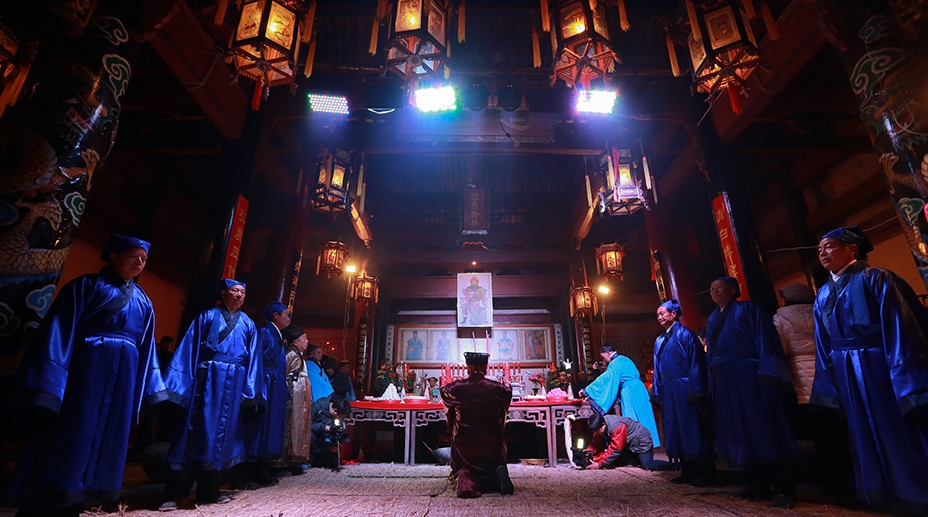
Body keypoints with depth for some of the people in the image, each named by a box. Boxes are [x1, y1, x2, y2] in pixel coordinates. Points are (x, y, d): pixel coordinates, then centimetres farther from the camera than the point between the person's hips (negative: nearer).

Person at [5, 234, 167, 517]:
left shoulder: (143, 301, 14)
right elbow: (59, 332, -8)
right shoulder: (86, 286, -1)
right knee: (64, 443, -2)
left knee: (100, 444, 10)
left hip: (122, 381, 6)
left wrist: (150, 387, 11)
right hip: (83, 373, -5)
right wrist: (46, 384, -16)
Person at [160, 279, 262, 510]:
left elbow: (253, 359, 10)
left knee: (222, 430, 6)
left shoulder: (248, 324, 13)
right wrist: (182, 380, -6)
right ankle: (174, 493, 8)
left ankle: (209, 490, 17)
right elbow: (190, 348, 1)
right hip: (207, 377, -3)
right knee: (198, 428, -3)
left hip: (234, 381, 3)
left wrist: (250, 388, 4)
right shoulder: (207, 316, 6)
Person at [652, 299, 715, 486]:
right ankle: (688, 472, 21)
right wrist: (657, 392, 12)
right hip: (668, 391, 8)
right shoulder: (659, 341, 14)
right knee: (676, 430, 11)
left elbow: (695, 362, -14)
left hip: (684, 389, -8)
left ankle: (705, 474, 9)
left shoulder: (685, 334, -7)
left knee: (692, 429, -2)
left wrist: (695, 390, -20)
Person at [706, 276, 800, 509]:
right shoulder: (713, 318, 18)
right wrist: (713, 380, 13)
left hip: (750, 377, -7)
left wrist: (767, 372, -21)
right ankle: (757, 486, 18)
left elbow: (765, 340, -11)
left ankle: (785, 490, 5)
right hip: (725, 381, 7)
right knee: (741, 432, 9)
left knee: (765, 431, -4)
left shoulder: (748, 309, -1)